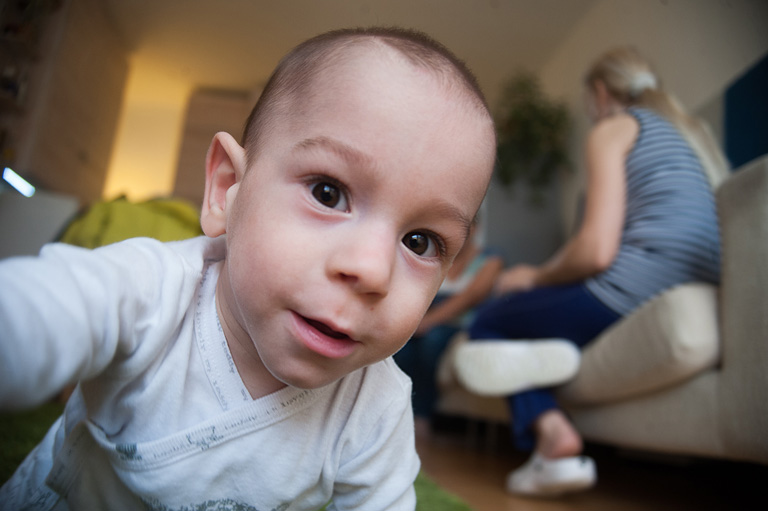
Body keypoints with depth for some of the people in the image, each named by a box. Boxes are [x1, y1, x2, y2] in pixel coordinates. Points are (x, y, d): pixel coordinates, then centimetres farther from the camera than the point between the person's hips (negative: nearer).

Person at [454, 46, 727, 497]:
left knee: (488, 321, 8)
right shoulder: (693, 130, 26)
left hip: (632, 291, -9)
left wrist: (536, 277, 7)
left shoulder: (613, 127, 2)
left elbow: (597, 251, -13)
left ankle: (551, 432, -14)